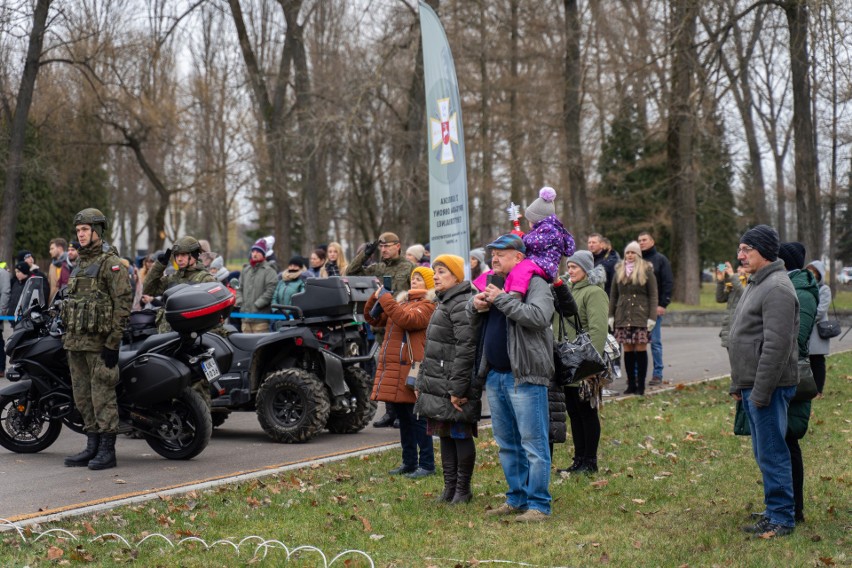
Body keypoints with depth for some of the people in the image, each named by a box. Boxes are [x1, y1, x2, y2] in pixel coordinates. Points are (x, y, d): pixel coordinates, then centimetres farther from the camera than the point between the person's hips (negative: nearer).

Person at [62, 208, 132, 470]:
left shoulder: (111, 262, -9)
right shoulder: (81, 263, 19)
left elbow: (123, 302, -15)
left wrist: (113, 343, -19)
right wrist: (67, 333, 21)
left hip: (99, 341, -9)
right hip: (76, 341, 9)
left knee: (102, 395, -8)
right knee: (83, 396, 10)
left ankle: (107, 451, -4)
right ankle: (92, 447, 17)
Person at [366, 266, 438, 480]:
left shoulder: (427, 305, -6)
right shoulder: (402, 301, 20)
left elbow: (407, 320, -23)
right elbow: (373, 318, 22)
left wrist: (386, 299, -16)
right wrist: (376, 298, 4)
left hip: (411, 369, -8)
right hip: (393, 367, 8)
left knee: (417, 419, -5)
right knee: (403, 418, 14)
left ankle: (427, 464, 1)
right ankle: (409, 462, 22)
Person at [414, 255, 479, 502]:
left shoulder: (462, 305, -13)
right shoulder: (444, 304, 19)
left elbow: (466, 349, -20)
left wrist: (457, 389, -22)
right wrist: (421, 382, 20)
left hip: (456, 389, -10)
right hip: (438, 387, 10)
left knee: (460, 435, -1)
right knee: (445, 435, 12)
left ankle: (463, 489, 7)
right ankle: (450, 487, 19)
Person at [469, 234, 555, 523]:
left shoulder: (535, 283, -6)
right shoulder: (492, 284, 17)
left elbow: (538, 316, -24)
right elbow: (471, 324, 24)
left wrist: (502, 299, -21)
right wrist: (476, 306, 1)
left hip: (525, 377, -8)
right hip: (494, 376, 8)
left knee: (533, 443, -6)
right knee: (507, 444, 15)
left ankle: (538, 505, -2)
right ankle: (517, 499, 24)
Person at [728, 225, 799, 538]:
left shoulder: (777, 288, -17)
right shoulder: (755, 284, 16)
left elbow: (777, 345, -23)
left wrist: (761, 391, -22)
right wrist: (738, 383, 20)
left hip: (769, 387, -10)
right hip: (751, 385, 10)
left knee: (772, 453, -4)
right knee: (764, 453, 16)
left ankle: (782, 518, 3)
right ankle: (774, 513, 24)